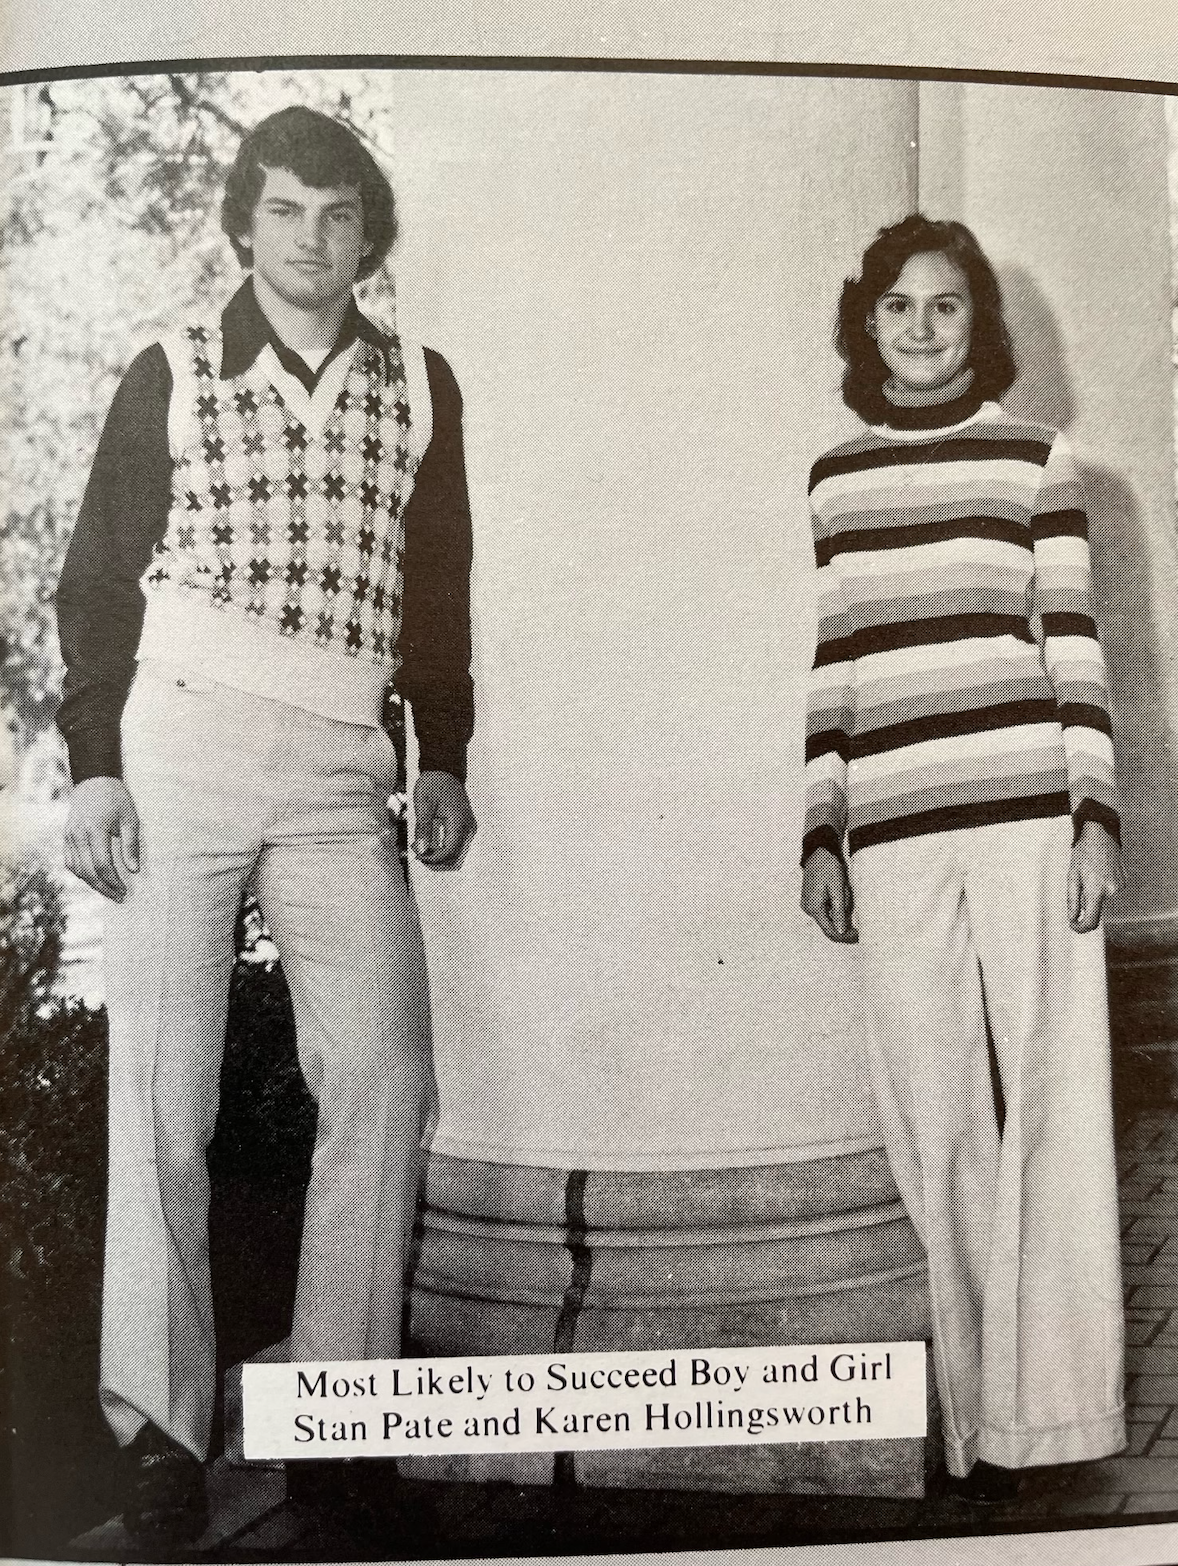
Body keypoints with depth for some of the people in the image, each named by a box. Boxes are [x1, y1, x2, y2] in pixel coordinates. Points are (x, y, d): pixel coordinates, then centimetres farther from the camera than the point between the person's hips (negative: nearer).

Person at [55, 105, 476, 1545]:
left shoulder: (420, 386, 14)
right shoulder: (172, 374, 8)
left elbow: (439, 589, 17)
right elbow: (98, 577, 6)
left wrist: (442, 758, 11)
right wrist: (93, 761, -4)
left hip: (341, 774, 2)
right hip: (178, 739, -2)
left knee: (384, 1077, -6)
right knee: (162, 1086, -3)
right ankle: (158, 1422, 7)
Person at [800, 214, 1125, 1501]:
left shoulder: (1034, 458, 9)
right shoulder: (833, 478, 15)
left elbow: (1073, 645, 5)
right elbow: (834, 662, 14)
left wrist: (1096, 813, -4)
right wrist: (821, 834, 9)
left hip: (1026, 805, -1)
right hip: (890, 828, 2)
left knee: (1049, 1099, -1)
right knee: (936, 1124, 3)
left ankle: (1050, 1408, 10)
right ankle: (978, 1421, 13)